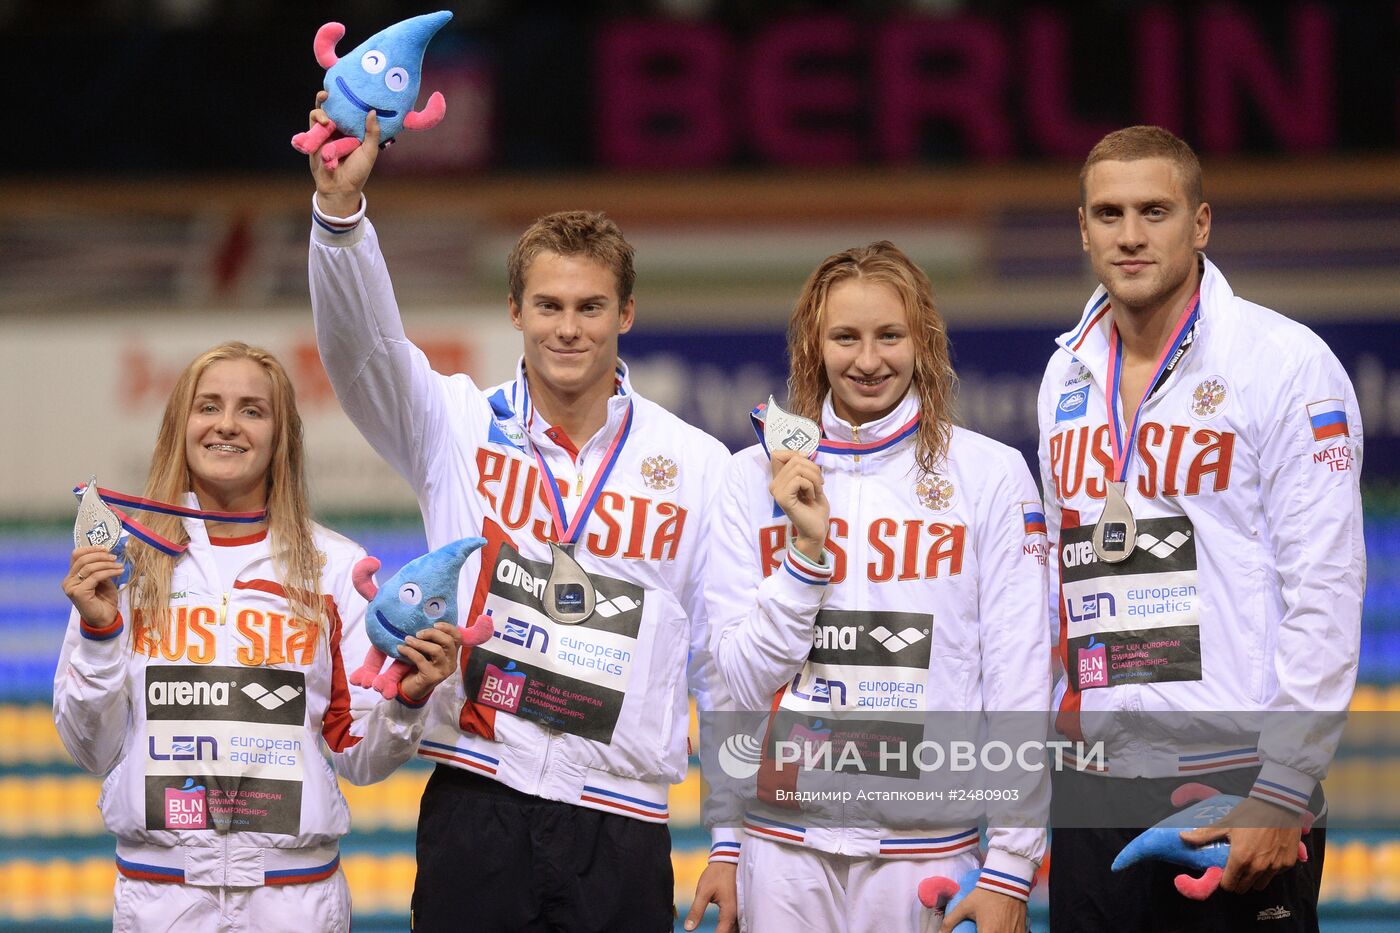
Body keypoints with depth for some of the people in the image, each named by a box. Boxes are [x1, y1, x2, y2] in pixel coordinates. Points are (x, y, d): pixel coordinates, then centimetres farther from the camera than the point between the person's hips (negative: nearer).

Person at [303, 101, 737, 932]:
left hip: (619, 827, 0)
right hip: (475, 808, 0)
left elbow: (729, 668, 7)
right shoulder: (459, 428, 5)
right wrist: (340, 205, -31)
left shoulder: (698, 466, 5)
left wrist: (734, 846, 5)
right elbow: (360, 340, -13)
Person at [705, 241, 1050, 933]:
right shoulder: (757, 476, 5)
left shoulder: (991, 474, -1)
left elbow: (1020, 678, -2)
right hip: (785, 840, 2)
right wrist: (805, 549, -12)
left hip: (927, 842, -2)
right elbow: (745, 682, 1)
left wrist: (1011, 869, -6)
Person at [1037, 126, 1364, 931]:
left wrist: (1283, 796, -15)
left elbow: (1325, 590, -10)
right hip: (1094, 788, 6)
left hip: (1237, 781, -6)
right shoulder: (1069, 374, 14)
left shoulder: (1286, 363, -5)